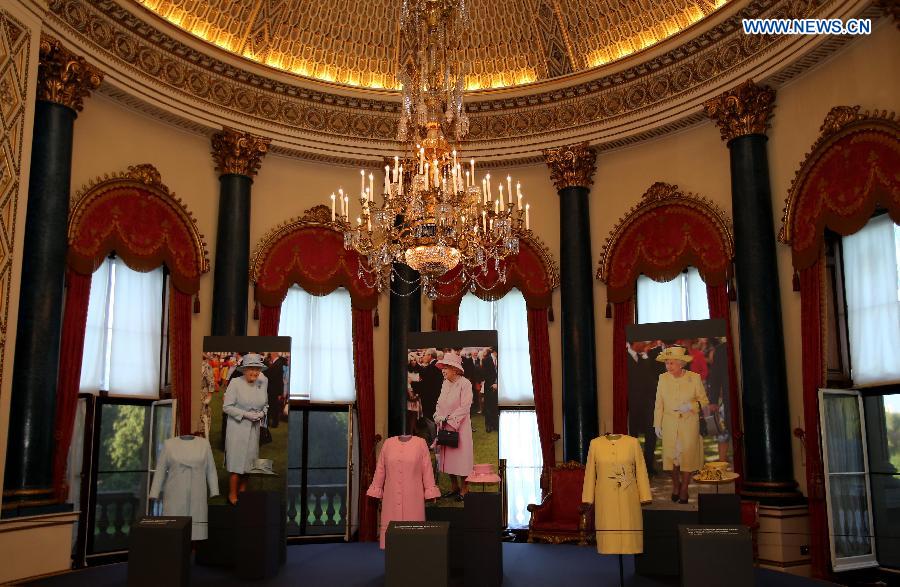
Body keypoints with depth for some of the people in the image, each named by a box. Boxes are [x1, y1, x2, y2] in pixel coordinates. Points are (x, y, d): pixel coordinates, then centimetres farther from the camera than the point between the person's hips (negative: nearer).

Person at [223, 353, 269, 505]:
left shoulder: (263, 383, 3)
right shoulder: (235, 383, -10)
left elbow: (265, 405, 14)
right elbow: (227, 407, -11)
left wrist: (262, 413, -7)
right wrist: (245, 414, -18)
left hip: (254, 428, 5)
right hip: (237, 428, -5)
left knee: (249, 460, 13)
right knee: (236, 461, -2)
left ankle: (243, 491, 29)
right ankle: (232, 495, 9)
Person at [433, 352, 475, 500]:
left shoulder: (465, 383, -11)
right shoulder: (445, 383, 10)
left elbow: (464, 407, -15)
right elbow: (440, 404, 12)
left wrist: (449, 419, -15)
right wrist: (439, 418, -6)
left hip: (459, 426, -7)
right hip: (444, 426, 7)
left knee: (461, 457, -2)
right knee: (448, 456, 10)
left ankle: (463, 489, 9)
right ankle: (454, 487, 22)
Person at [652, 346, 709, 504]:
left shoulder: (694, 378, -8)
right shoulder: (663, 378, -3)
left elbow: (704, 401, 1)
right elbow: (659, 403, 3)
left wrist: (691, 406, -18)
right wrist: (657, 424, 2)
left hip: (689, 423, -2)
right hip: (669, 424, 2)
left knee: (687, 455, 3)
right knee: (671, 455, 7)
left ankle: (684, 490, 19)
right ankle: (675, 486, 29)